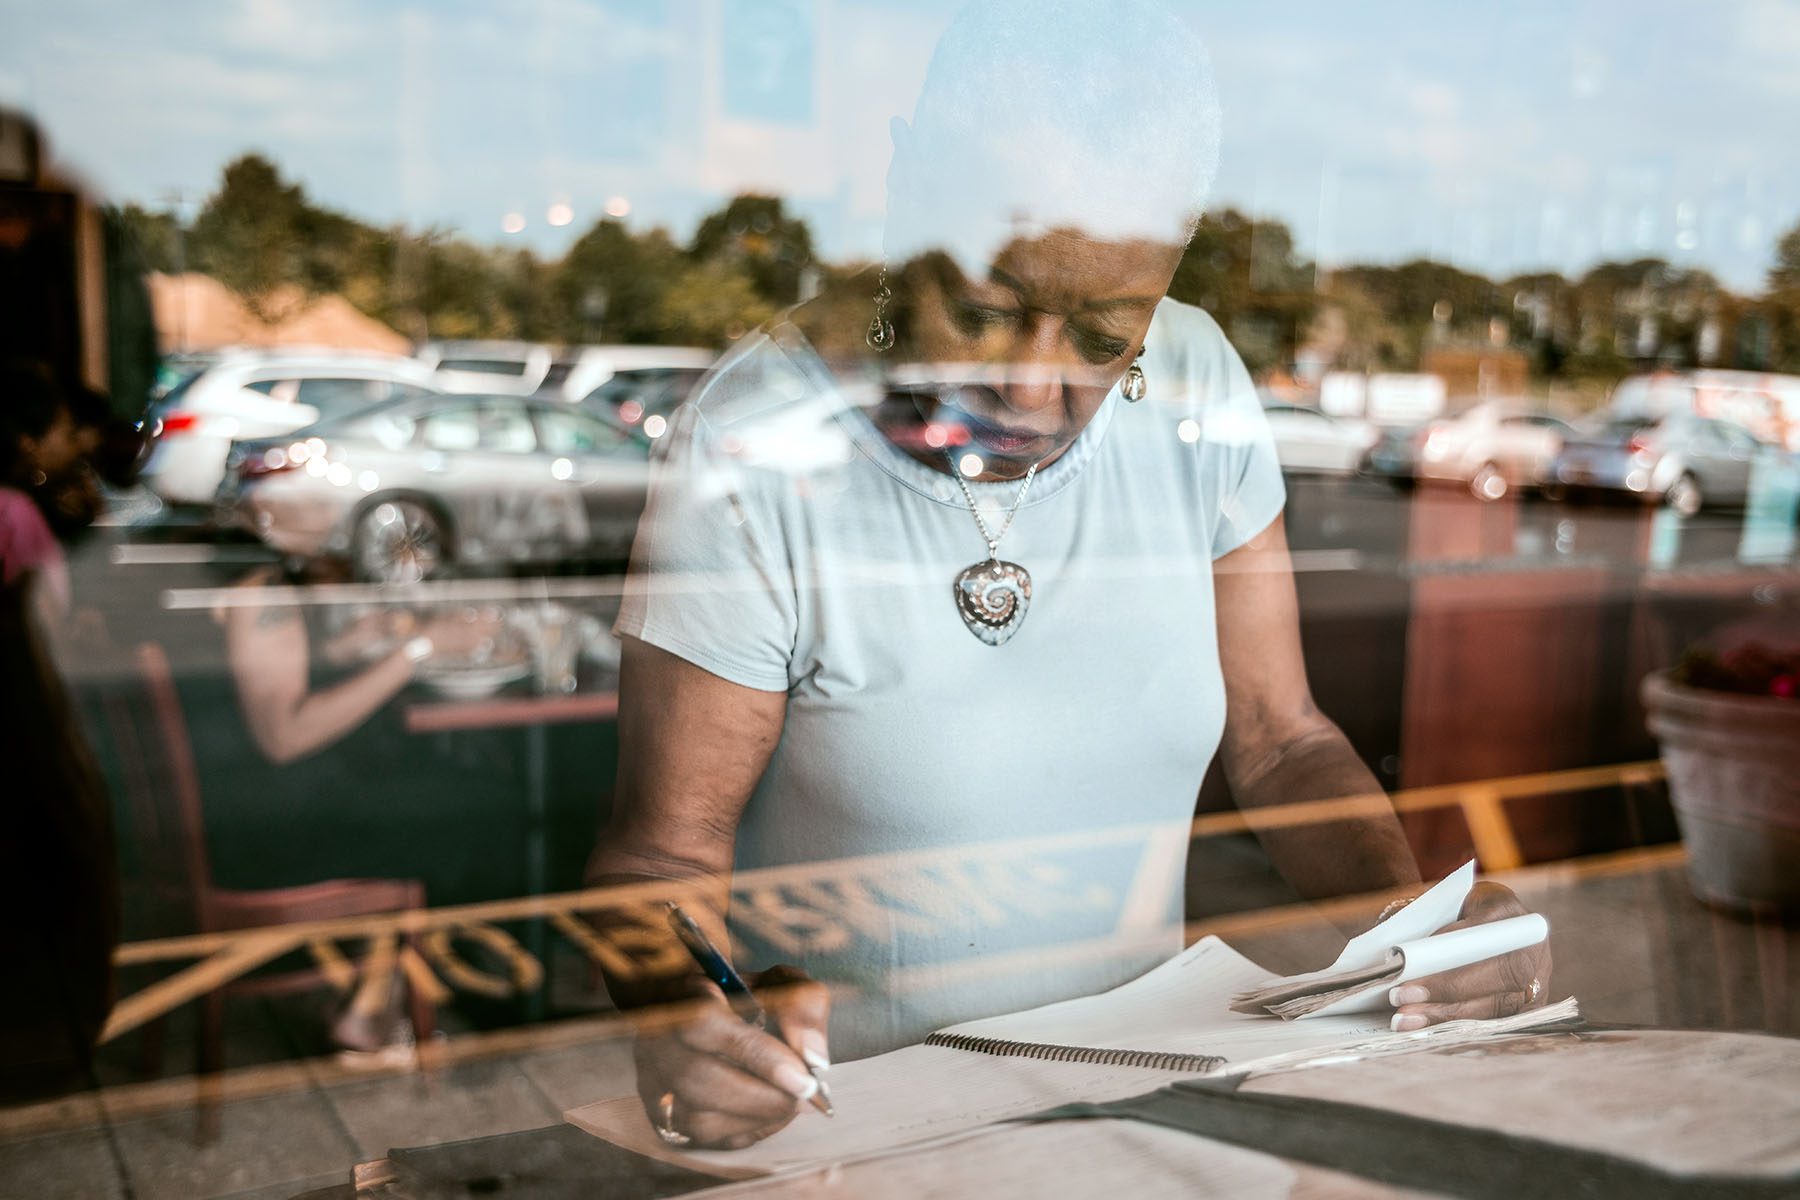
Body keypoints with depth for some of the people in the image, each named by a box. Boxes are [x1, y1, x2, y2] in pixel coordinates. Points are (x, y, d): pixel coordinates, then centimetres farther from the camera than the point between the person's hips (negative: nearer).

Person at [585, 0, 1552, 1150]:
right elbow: (662, 849, -11)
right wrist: (675, 1014, -32)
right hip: (839, 1106, -2)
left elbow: (1278, 740, 3)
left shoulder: (1195, 389, -6)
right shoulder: (757, 452, -19)